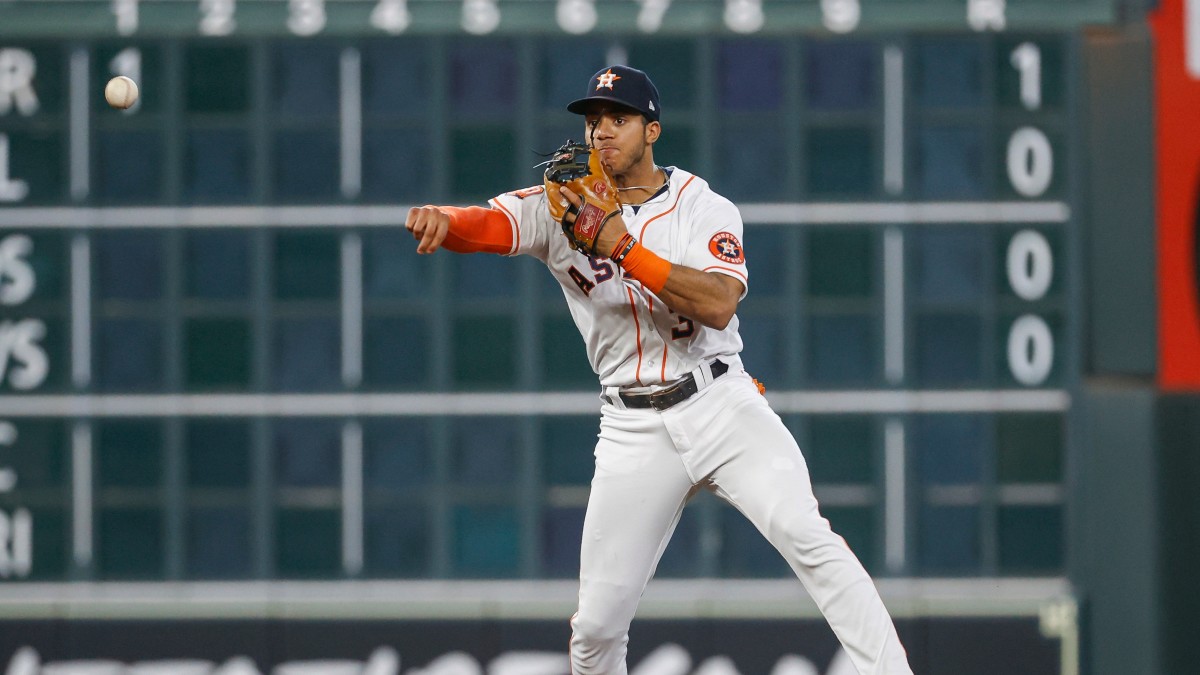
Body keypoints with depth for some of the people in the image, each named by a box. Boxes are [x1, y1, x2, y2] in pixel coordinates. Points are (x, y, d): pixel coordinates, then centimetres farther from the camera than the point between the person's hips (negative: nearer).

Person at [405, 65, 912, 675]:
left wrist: (622, 247, -24)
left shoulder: (706, 209, -1)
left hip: (723, 406, -2)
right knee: (597, 622, 1)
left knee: (805, 537, -24)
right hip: (635, 433, 2)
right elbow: (484, 225, -15)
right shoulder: (561, 209, 3)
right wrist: (441, 219, -39)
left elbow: (717, 304, -18)